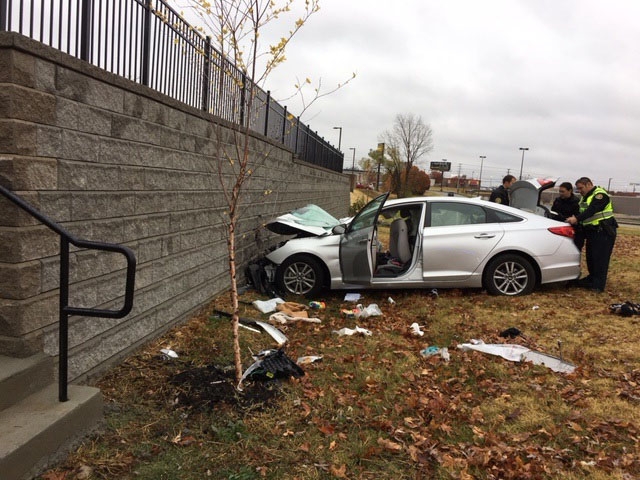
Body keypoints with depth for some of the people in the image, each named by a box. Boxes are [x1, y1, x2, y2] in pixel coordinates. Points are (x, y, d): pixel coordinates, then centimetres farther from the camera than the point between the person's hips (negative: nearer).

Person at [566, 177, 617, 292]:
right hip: (592, 231, 9)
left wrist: (577, 218, -34)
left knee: (600, 258, -8)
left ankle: (599, 285, -5)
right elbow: (583, 212, 16)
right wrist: (575, 219, -5)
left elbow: (591, 210, -25)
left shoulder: (600, 194, -13)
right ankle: (592, 279, 26)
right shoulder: (585, 197, 17)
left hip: (603, 232, -9)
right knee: (590, 257, 13)